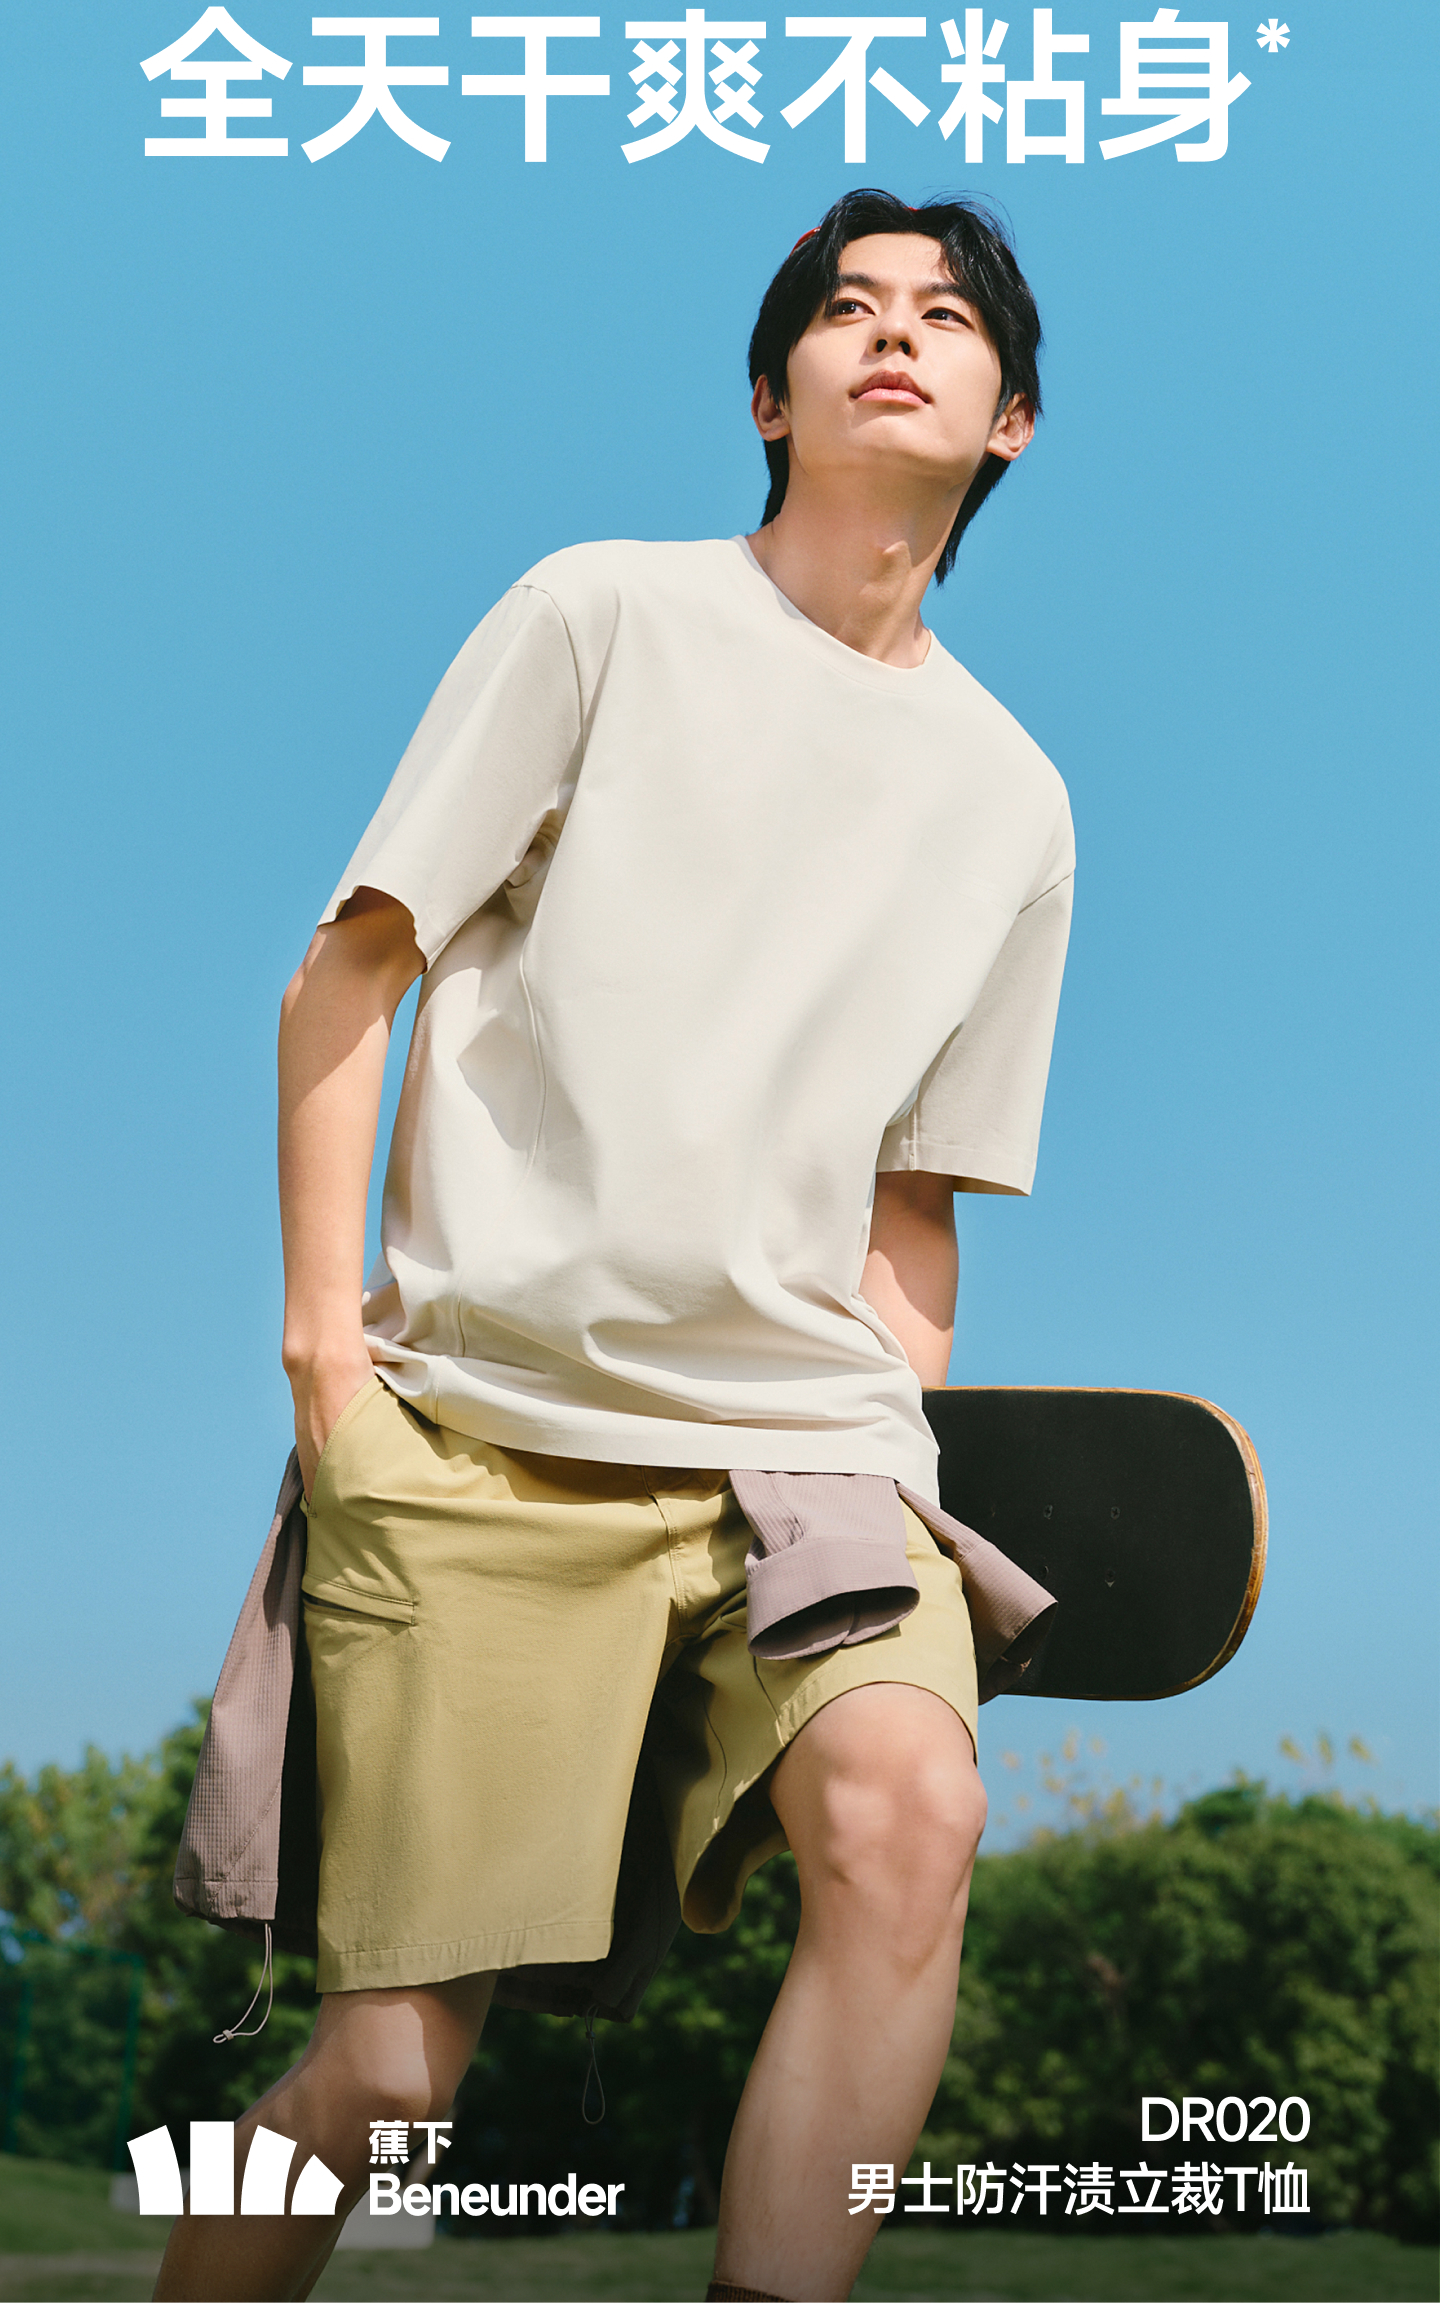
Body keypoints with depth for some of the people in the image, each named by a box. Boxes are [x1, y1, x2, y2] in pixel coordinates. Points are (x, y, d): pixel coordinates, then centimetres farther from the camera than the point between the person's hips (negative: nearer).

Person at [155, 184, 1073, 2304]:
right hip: (482, 1426, -3)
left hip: (808, 1431, 3)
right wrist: (324, 1328, -5)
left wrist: (894, 1457, 6)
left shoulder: (1011, 797, 15)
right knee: (384, 2079, -6)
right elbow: (345, 978, 3)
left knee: (909, 1805, -28)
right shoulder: (608, 613, 4)